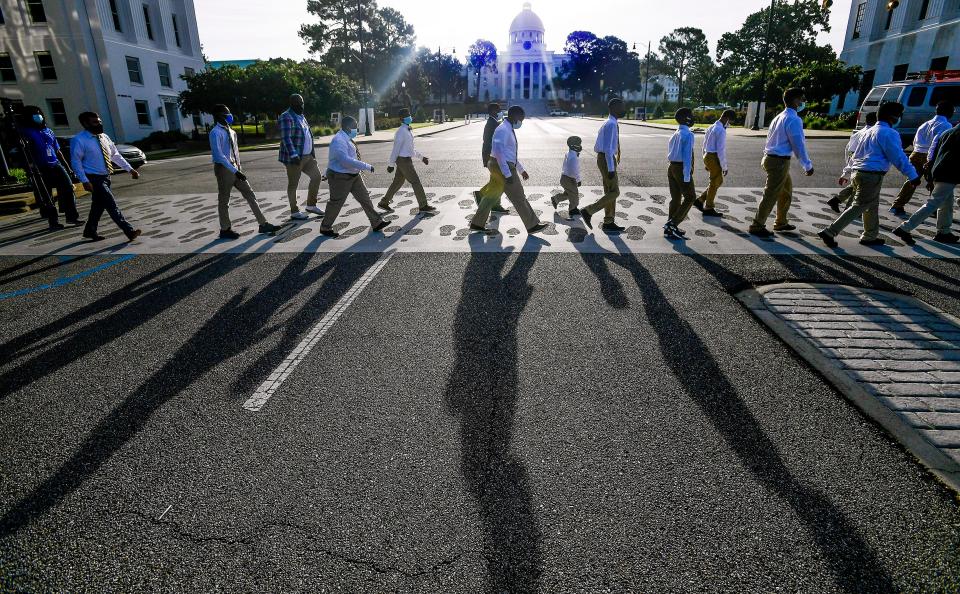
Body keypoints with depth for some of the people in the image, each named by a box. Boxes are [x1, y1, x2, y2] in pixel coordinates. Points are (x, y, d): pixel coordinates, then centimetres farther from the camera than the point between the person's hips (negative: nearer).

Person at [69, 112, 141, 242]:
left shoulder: (104, 137, 8)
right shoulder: (79, 140, -11)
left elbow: (115, 155, 13)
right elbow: (76, 162, -12)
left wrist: (130, 169, 5)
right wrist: (85, 181, -19)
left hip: (106, 177, 7)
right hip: (94, 179, -7)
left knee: (99, 205, 16)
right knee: (111, 204, -14)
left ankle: (90, 231, 32)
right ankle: (129, 231, -19)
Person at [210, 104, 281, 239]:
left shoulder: (231, 131, 9)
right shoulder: (216, 133, -15)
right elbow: (219, 155, -22)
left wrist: (239, 167, 13)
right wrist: (234, 170, -25)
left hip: (235, 167, 8)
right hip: (223, 168, -8)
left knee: (250, 194, 5)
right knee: (224, 200, 5)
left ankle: (263, 224, 8)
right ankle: (225, 230, 18)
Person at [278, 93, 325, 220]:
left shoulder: (301, 117, 16)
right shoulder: (286, 118, -13)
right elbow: (286, 138, -21)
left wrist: (313, 152, 20)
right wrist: (293, 155, -28)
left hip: (307, 156, 9)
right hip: (294, 158, -9)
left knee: (317, 176, 11)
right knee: (293, 184, 0)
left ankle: (311, 205, 22)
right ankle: (294, 212, 9)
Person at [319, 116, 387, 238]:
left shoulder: (347, 139, 8)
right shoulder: (339, 141, -23)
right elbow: (346, 161, -34)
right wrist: (366, 166, -32)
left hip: (353, 175, 9)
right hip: (340, 177, -9)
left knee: (365, 197, 8)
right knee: (336, 203, 4)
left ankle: (376, 223, 16)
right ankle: (325, 227, 22)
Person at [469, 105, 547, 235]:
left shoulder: (509, 130, 17)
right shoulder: (503, 129, -16)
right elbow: (498, 151, -27)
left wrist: (521, 170, 25)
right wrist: (507, 174, -31)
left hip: (501, 167, 10)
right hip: (502, 167, -10)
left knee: (491, 195, 15)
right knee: (519, 198, -2)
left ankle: (477, 223, 22)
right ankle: (532, 225, 8)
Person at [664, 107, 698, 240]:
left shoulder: (675, 134, 13)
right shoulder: (688, 135, -14)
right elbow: (687, 156, -19)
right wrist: (687, 176, -19)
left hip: (671, 168, 8)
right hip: (681, 168, -8)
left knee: (675, 198, 13)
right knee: (690, 197, 3)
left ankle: (670, 228, 17)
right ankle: (673, 224, -4)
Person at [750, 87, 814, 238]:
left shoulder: (779, 117, 15)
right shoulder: (794, 120, -14)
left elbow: (770, 138, 19)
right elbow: (798, 145, -15)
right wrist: (808, 166, -7)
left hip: (770, 158, 10)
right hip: (780, 161, -10)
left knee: (786, 191, 21)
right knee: (771, 195, -4)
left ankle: (781, 222, 31)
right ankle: (757, 226, 1)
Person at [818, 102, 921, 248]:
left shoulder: (869, 132, 19)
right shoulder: (889, 133, -9)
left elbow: (855, 154, 23)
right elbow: (899, 157, -12)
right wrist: (913, 176, -7)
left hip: (858, 172, 9)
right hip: (872, 176, -9)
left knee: (872, 206, 19)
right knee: (859, 206, -7)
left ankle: (870, 236, 26)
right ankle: (830, 232, -14)